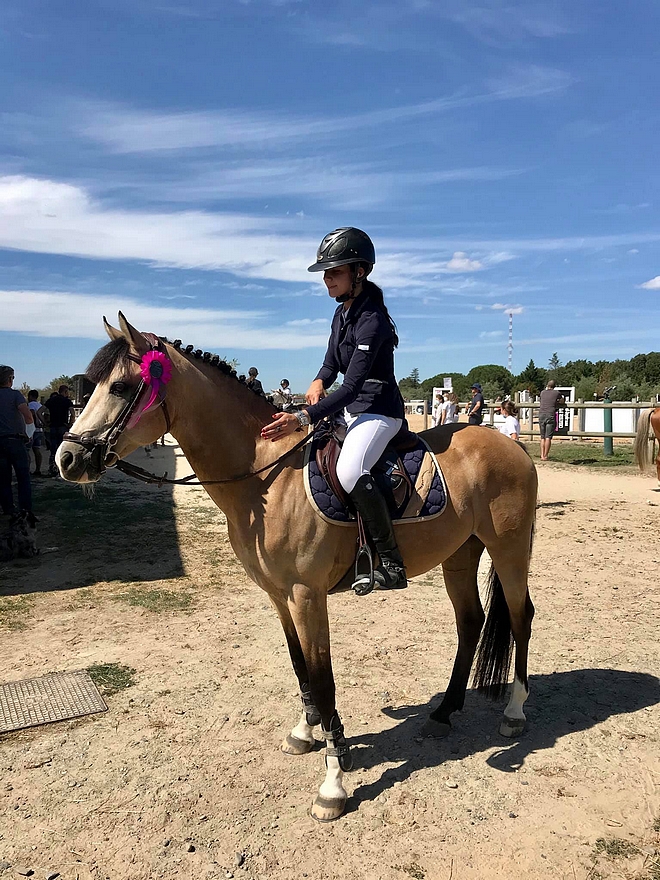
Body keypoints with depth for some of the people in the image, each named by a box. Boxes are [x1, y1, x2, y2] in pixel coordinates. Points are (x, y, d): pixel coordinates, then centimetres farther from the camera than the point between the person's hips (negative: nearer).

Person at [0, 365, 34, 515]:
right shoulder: (15, 394, -6)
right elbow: (28, 415, -20)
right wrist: (28, 430, -1)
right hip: (15, 440, -4)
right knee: (23, 478, 3)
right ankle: (26, 511, -1)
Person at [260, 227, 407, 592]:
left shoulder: (371, 320, -20)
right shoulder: (342, 313, 9)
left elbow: (351, 387, -26)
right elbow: (332, 363, 20)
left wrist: (302, 419, -34)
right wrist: (318, 382, -5)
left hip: (379, 410, -10)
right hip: (351, 409, 10)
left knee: (349, 470, -35)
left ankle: (391, 563, -23)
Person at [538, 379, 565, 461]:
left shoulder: (542, 393, 15)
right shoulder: (557, 393, 8)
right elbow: (563, 402, 25)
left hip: (541, 415, 3)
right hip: (551, 416, -3)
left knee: (542, 437, 8)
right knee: (548, 437, -5)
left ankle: (542, 455, 3)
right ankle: (545, 456, -8)